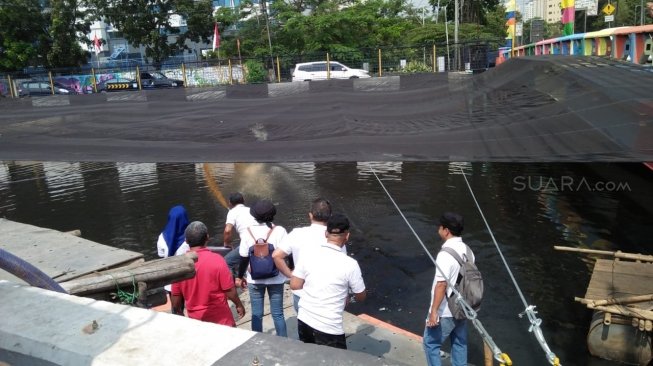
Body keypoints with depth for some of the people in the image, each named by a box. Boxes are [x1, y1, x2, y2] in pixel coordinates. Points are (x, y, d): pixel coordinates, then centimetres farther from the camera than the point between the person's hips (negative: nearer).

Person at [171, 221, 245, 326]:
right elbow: (229, 291, -12)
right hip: (220, 319, -3)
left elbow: (176, 300, -1)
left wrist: (180, 314, 17)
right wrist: (239, 305, 5)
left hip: (195, 321, 3)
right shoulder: (216, 260, -18)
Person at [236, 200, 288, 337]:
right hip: (275, 278, 0)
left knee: (256, 314, 12)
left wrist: (240, 276, 12)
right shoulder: (279, 231, -11)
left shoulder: (248, 232, -7)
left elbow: (244, 258, -3)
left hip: (254, 279, 1)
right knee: (278, 314, 11)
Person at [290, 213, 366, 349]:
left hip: (304, 321, 5)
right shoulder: (349, 264, -16)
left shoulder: (309, 255, -6)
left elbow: (294, 285, 2)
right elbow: (361, 297, -3)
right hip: (329, 328, -5)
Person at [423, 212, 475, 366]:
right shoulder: (467, 250, 2)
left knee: (431, 343, 8)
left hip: (445, 312, -8)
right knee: (459, 343, 18)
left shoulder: (445, 254, -24)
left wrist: (434, 311, -20)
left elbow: (441, 285, -26)